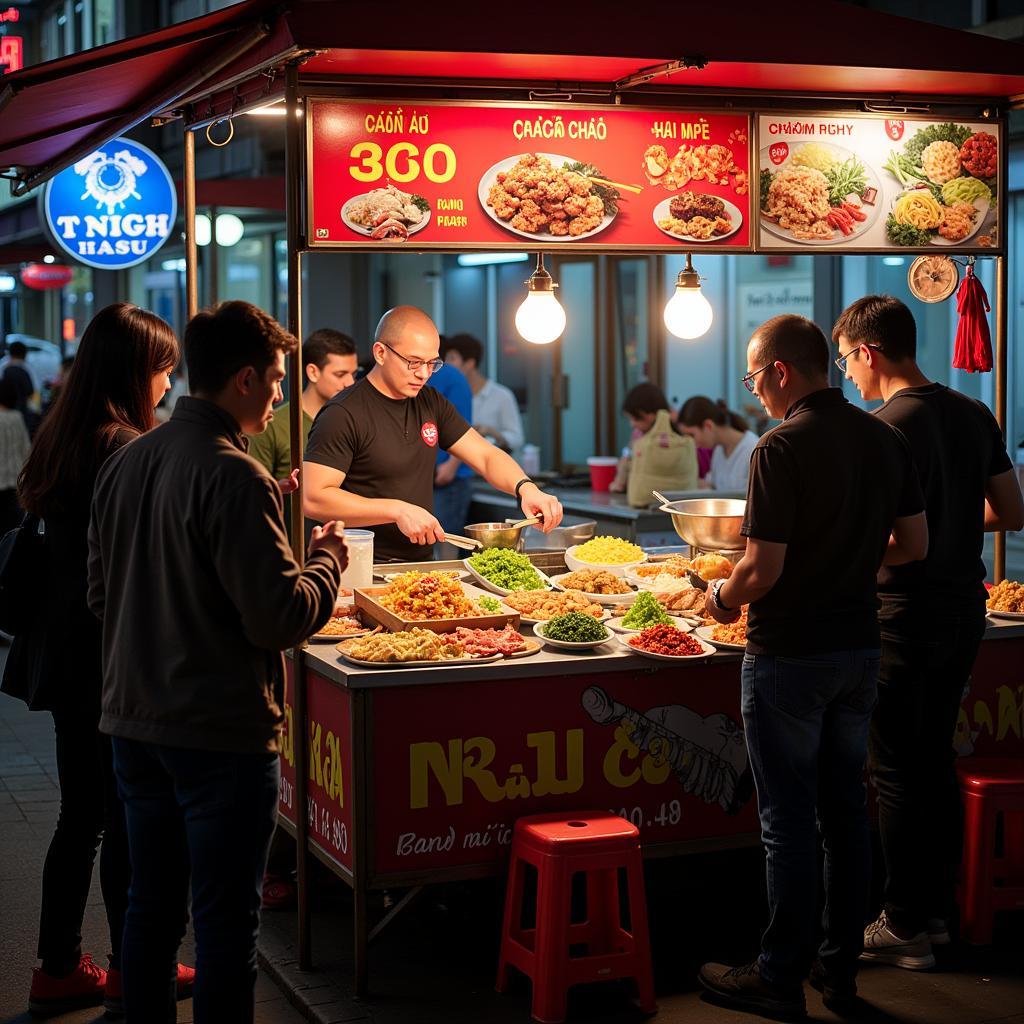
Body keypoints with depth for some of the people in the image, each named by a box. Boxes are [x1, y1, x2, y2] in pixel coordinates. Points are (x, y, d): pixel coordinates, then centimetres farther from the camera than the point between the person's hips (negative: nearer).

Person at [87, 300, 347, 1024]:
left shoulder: (126, 464, 6)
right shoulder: (234, 476, -19)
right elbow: (279, 617, -20)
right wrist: (328, 562, -3)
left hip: (136, 722, 8)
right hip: (222, 734, -8)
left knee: (151, 906, 18)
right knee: (226, 923, 3)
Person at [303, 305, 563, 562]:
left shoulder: (431, 403, 13)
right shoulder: (344, 414, -11)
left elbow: (486, 457, 12)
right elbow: (312, 499, -17)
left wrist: (525, 488, -10)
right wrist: (397, 510, -22)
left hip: (422, 561, 7)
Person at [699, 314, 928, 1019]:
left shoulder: (783, 448, -19)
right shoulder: (885, 439, 2)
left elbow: (763, 570, -21)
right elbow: (915, 545, 8)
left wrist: (723, 600, -2)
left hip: (790, 654, -7)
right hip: (861, 648, 7)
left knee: (789, 821, 2)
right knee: (846, 809, 15)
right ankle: (842, 967, 24)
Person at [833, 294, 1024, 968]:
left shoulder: (885, 427, -17)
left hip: (906, 615, -8)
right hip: (966, 608, 8)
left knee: (896, 773, 2)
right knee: (937, 761, 16)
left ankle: (906, 928, 9)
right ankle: (937, 911, 24)